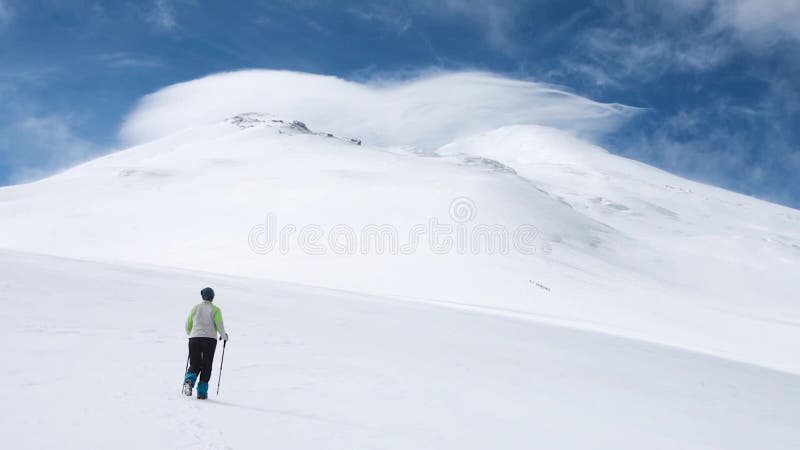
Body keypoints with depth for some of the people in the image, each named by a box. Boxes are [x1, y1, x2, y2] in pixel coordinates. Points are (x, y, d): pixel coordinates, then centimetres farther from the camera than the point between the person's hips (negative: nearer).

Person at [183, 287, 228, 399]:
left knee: (194, 365, 11)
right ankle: (202, 392, 3)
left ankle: (189, 380, -19)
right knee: (206, 366, 7)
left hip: (194, 339, 2)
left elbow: (188, 326, 12)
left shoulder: (195, 308, 11)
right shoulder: (215, 309, 3)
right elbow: (219, 325, -5)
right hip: (210, 339, -2)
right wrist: (224, 336, 12)